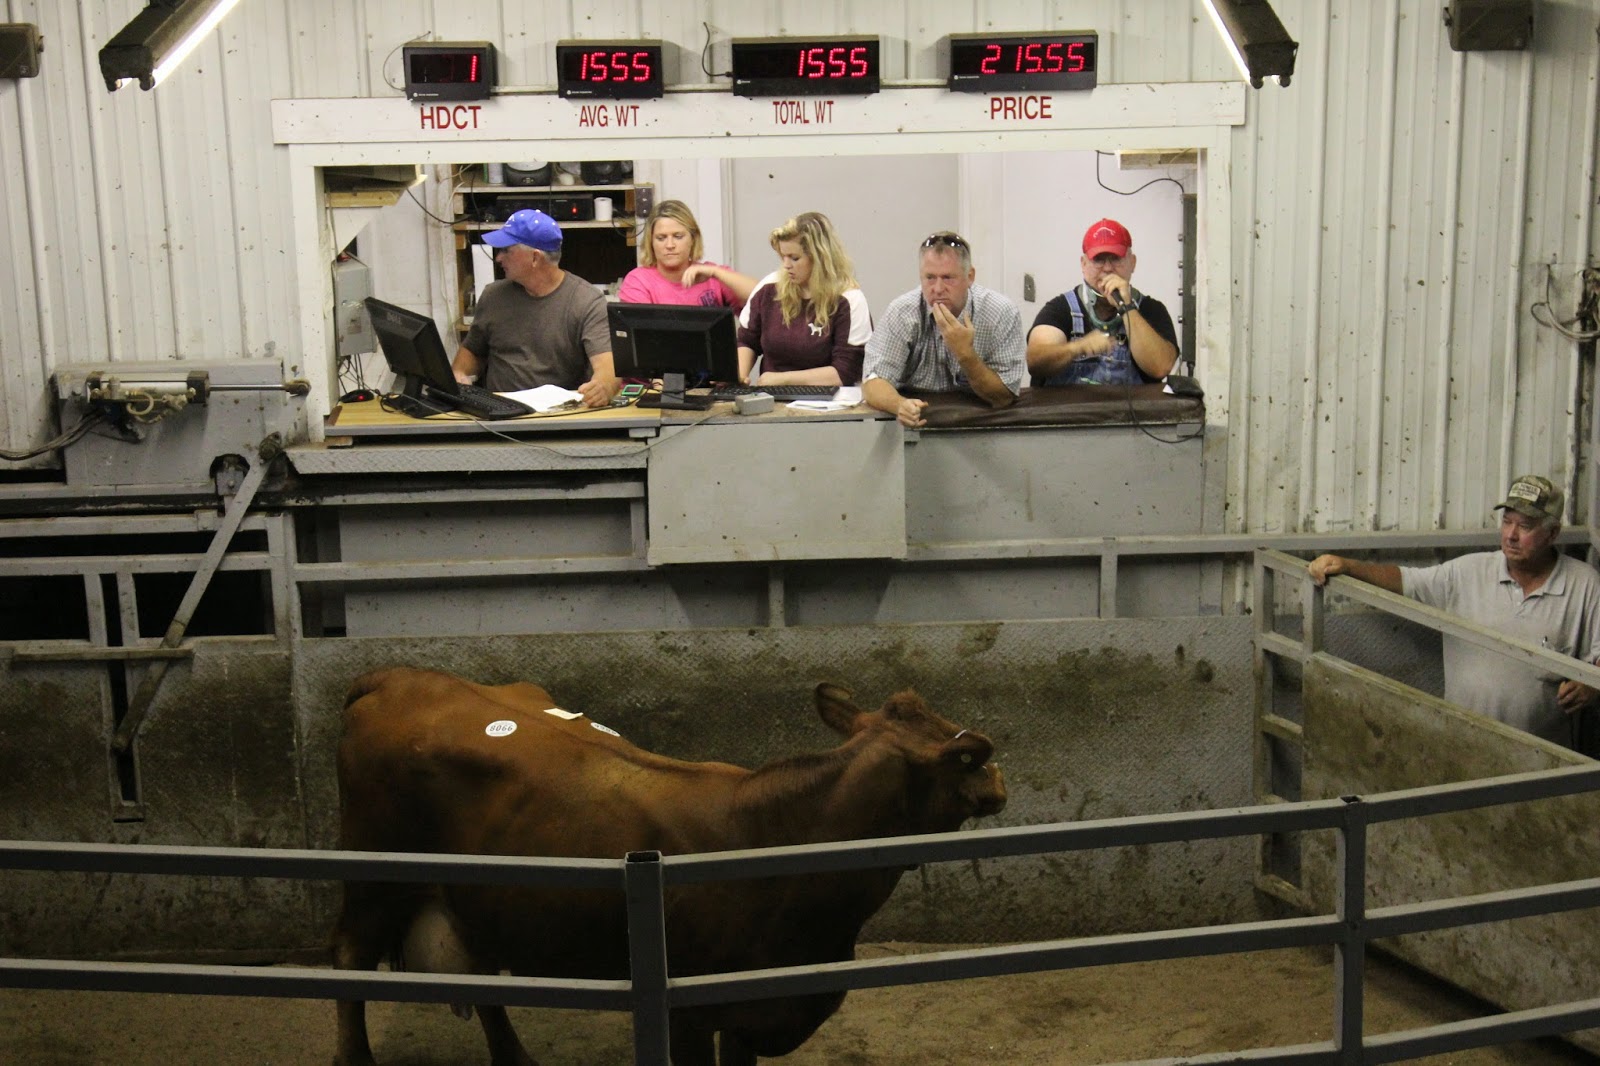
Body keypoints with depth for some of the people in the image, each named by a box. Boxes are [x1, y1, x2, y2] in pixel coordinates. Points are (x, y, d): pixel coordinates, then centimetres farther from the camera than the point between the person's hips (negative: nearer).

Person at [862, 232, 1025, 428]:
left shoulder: (1003, 314, -9)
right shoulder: (902, 313, -7)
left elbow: (1004, 397, -8)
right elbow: (872, 382, -11)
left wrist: (965, 354, -23)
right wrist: (900, 405, -33)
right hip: (919, 424, 1)